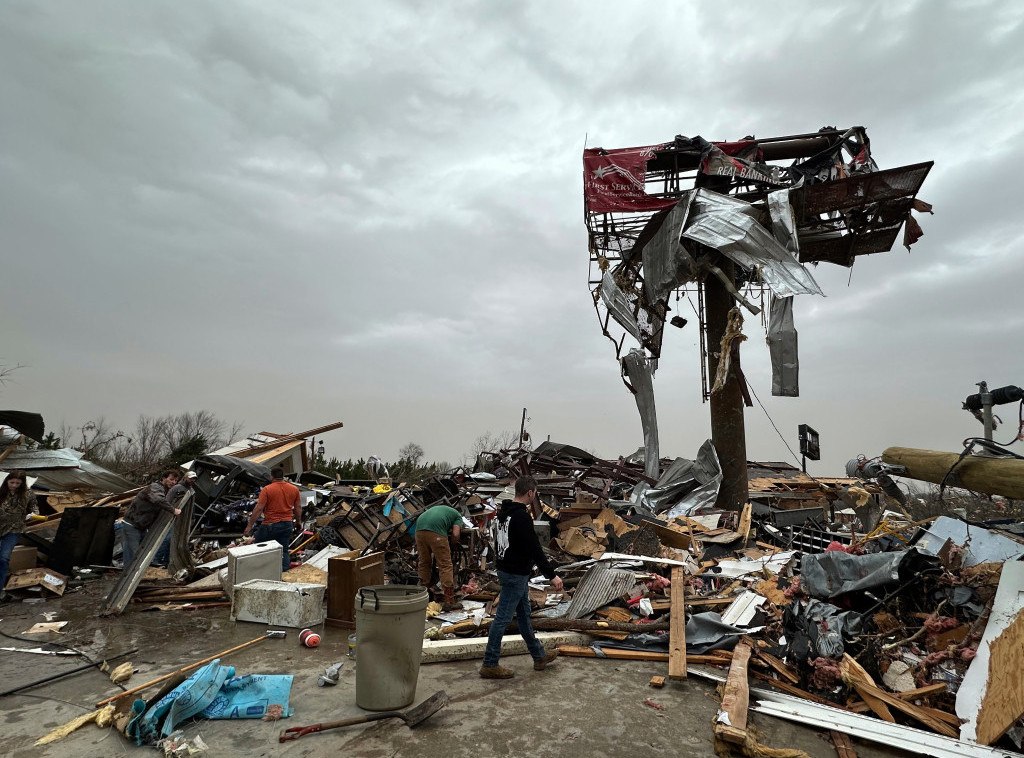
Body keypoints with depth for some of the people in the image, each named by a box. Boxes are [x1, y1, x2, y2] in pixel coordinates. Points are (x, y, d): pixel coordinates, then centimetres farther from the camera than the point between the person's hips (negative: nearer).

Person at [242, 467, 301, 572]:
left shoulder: (267, 490, -10)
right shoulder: (294, 489, 3)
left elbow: (258, 509, -13)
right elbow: (298, 507, 10)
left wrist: (249, 526, -7)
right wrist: (299, 521, 24)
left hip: (270, 525, -4)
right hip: (287, 524, 4)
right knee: (283, 550, 11)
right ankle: (284, 567, -7)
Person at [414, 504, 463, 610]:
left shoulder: (438, 509, 40)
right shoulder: (458, 516, 25)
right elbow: (455, 535, 7)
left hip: (419, 529, 6)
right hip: (436, 531, -6)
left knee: (424, 563, 19)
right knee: (445, 566, 2)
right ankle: (449, 602, 2)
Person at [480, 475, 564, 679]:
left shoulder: (504, 512, 7)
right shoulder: (522, 517, -25)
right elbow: (534, 549, -26)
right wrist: (552, 576, -22)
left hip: (506, 569, 10)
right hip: (516, 575, -10)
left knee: (524, 614, 19)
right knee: (503, 618, 0)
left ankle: (539, 656, 32)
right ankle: (490, 665, 11)